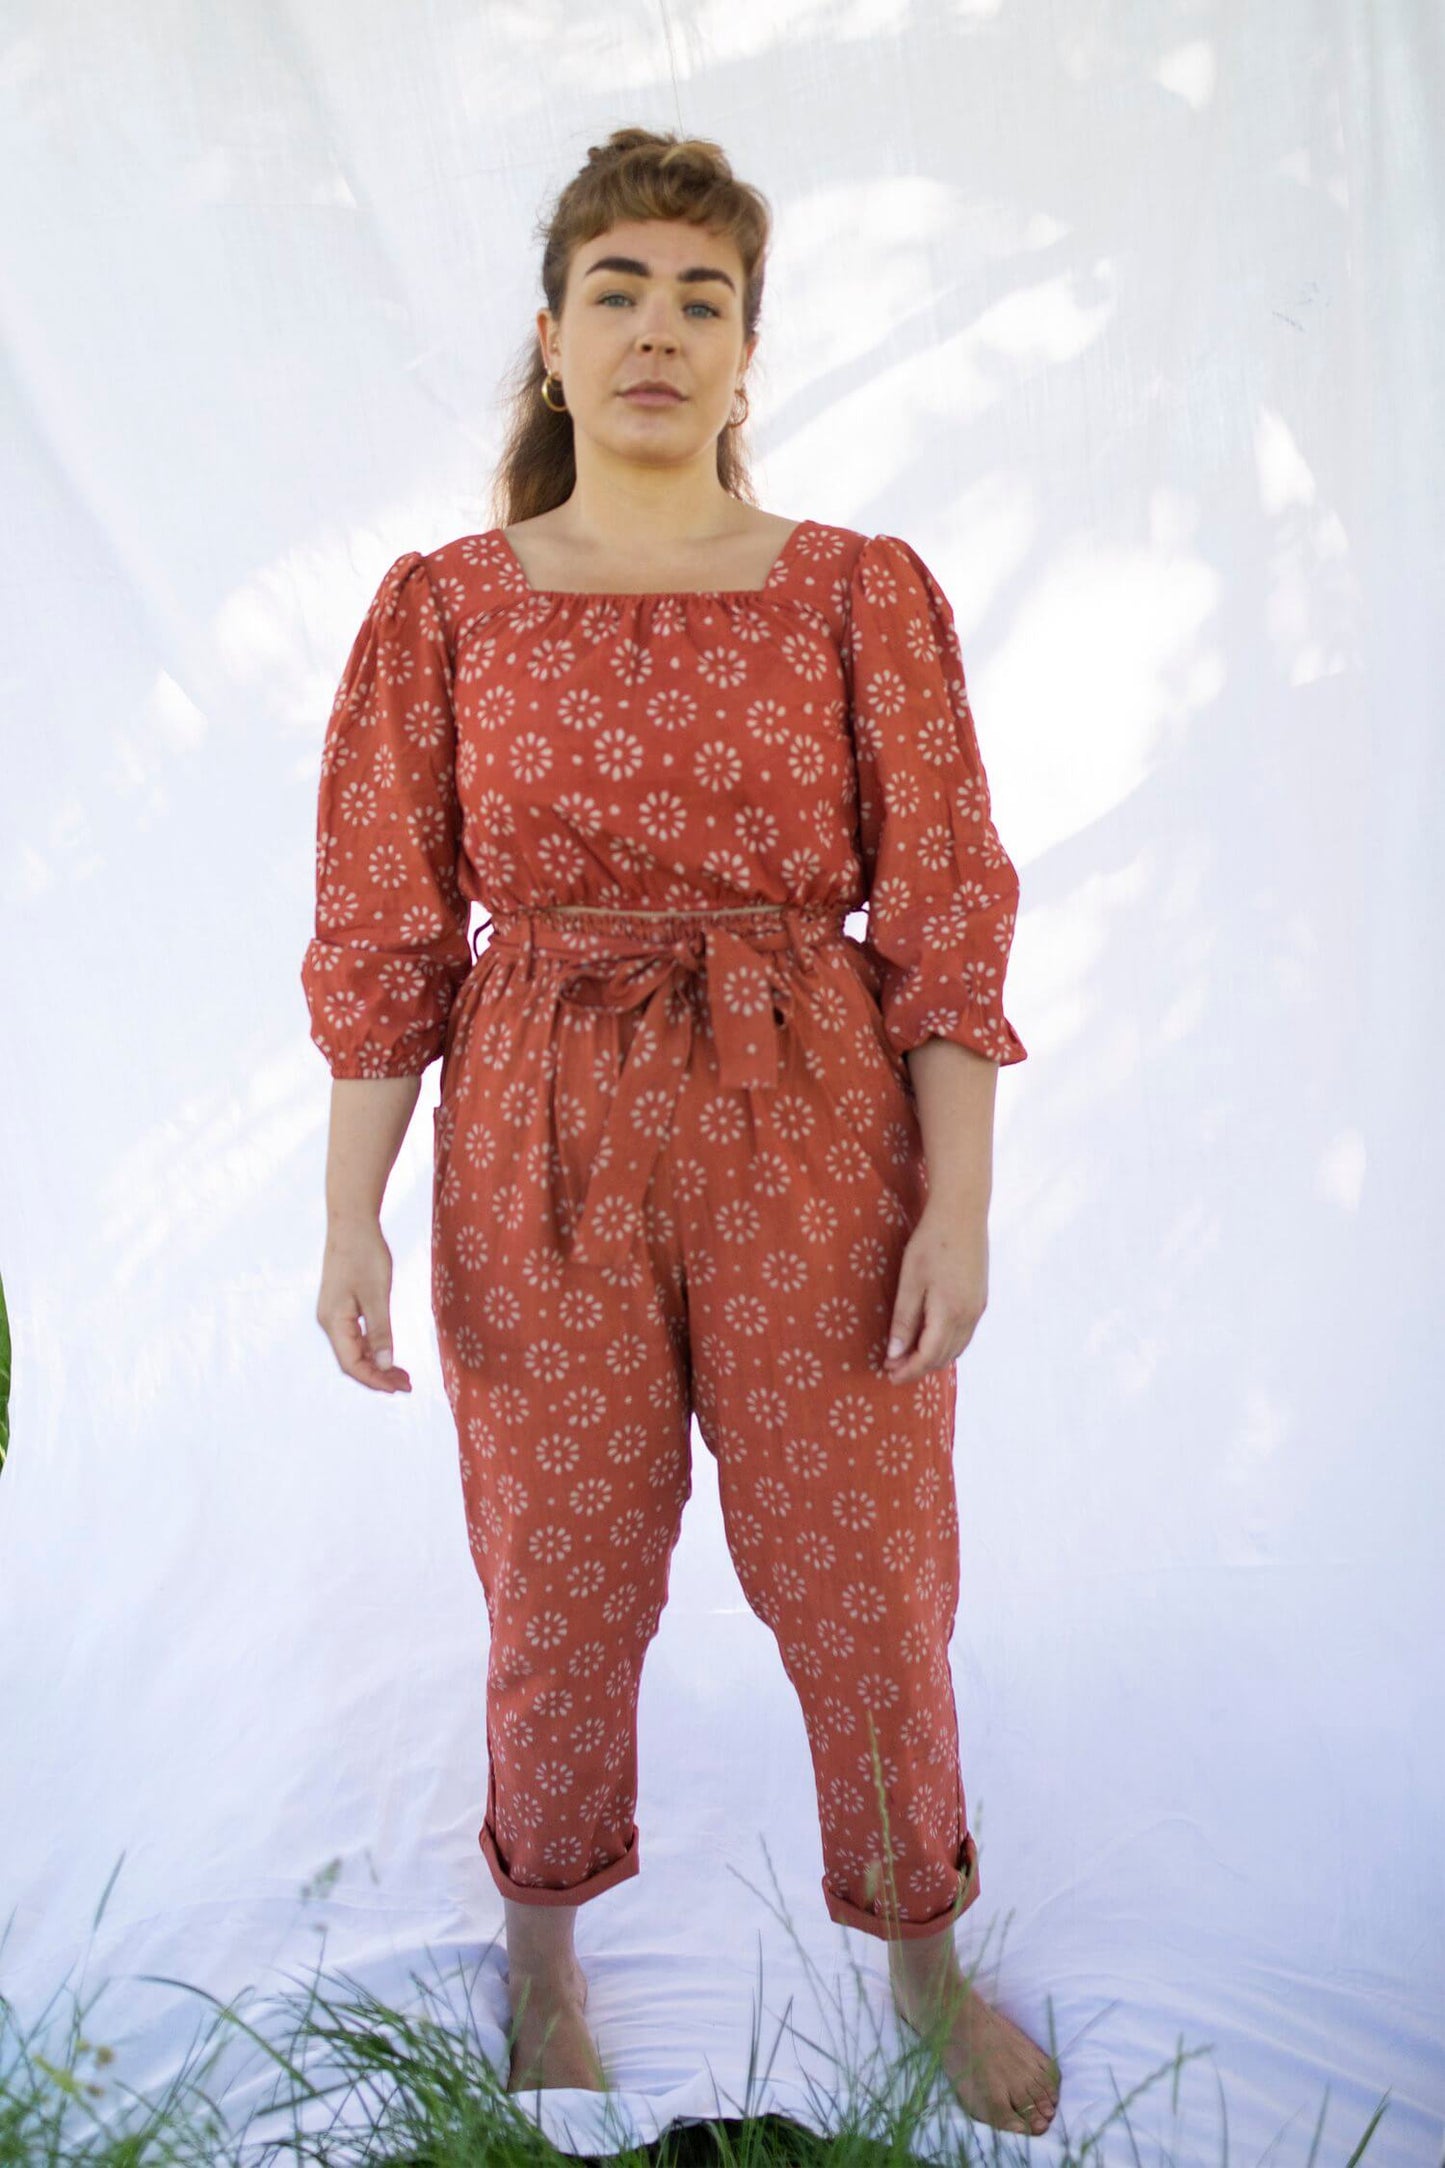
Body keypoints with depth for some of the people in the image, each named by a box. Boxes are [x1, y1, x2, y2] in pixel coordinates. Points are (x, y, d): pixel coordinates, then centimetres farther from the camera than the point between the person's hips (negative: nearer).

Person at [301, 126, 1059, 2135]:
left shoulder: (864, 591, 0)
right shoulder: (442, 608, 1)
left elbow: (947, 914, -2)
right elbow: (377, 933, 1)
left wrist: (960, 1205, -7)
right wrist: (354, 1216, -4)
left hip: (816, 1143, 0)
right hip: (543, 1152, 0)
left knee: (870, 1576, 11)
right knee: (564, 1584, 13)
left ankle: (926, 1951, 40)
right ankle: (543, 1948, 42)